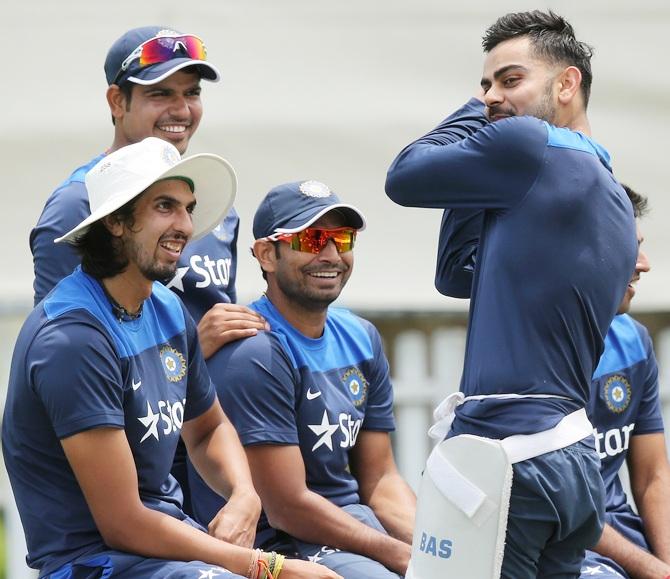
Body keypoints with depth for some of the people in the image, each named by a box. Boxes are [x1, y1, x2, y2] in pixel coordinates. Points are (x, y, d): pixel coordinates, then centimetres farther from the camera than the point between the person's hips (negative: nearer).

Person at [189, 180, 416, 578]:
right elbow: (288, 508, -18)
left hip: (355, 518, 8)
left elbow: (380, 479, 10)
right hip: (275, 544, -8)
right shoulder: (256, 355, -16)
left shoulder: (360, 338, 11)